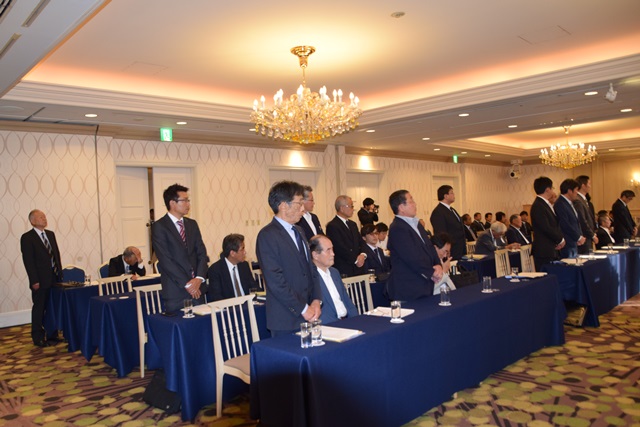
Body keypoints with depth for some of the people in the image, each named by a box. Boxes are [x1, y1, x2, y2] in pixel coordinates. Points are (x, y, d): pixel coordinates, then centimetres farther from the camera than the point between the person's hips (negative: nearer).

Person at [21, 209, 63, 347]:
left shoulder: (50, 234, 11)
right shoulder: (27, 238, -8)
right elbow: (28, 261, -12)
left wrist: (60, 272, 9)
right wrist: (34, 280, -15)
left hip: (54, 278, 6)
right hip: (40, 280, -6)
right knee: (39, 308, 4)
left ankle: (51, 333, 22)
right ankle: (38, 337, 15)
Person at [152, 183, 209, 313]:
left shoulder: (192, 224, 13)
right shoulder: (159, 227, -5)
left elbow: (202, 253, 9)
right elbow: (165, 260, -11)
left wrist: (199, 278, -7)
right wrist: (186, 284, -13)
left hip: (197, 288, 5)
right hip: (175, 292, -5)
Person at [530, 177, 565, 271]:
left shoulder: (546, 204, 15)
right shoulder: (538, 206, -16)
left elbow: (554, 225, 21)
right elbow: (546, 228, -19)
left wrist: (560, 239, 4)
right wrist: (561, 239, -5)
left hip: (551, 250, 10)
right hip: (544, 252, -9)